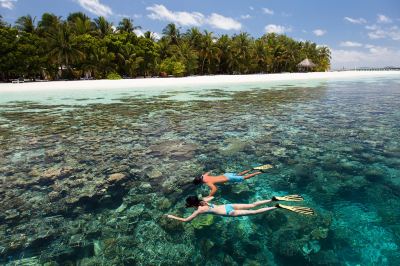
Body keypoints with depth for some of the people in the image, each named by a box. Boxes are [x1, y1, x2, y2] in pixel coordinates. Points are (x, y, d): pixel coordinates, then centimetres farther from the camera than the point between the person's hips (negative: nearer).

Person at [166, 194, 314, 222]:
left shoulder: (199, 210, -9)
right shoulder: (202, 201, 11)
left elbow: (185, 220, -9)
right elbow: (212, 197, 34)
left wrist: (171, 216, 6)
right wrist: (189, 204, 36)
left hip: (230, 213, -7)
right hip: (229, 206, 7)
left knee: (255, 212, -8)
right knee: (253, 205, 8)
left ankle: (279, 207, -15)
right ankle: (276, 199, 2)